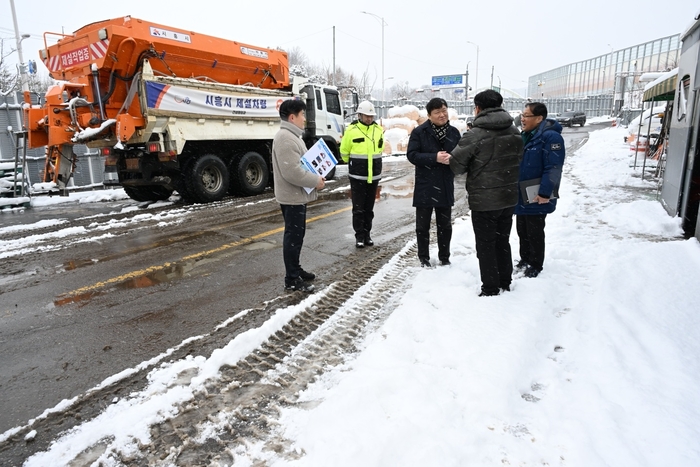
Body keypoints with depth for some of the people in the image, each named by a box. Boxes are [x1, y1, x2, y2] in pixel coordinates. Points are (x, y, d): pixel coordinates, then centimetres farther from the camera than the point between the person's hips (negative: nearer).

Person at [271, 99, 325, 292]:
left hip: (297, 195, 11)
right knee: (293, 236, -3)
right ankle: (292, 279, 6)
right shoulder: (285, 138, -21)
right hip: (292, 196, -11)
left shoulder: (292, 136, 15)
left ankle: (295, 270, 31)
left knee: (297, 234, 18)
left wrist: (315, 177, 5)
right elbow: (292, 171, -28)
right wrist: (316, 181, -18)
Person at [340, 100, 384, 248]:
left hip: (374, 175, 4)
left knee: (369, 207, 11)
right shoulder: (351, 130, -9)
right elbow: (344, 152, 1)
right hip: (357, 176, -4)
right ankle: (359, 236, 10)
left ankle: (367, 234, 22)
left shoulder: (378, 130, 3)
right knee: (358, 208, 0)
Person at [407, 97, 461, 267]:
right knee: (423, 225, 8)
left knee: (445, 225, 14)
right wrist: (435, 158, -23)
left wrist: (452, 158, -17)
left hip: (446, 186, 3)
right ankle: (423, 257, 23)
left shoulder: (454, 132, 3)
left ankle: (444, 257, 29)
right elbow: (412, 155, -13)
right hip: (425, 186, -3)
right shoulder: (419, 132, -8)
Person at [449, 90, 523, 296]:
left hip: (484, 200, -6)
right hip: (509, 197, 6)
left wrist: (474, 166, 6)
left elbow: (456, 165, -13)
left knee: (486, 244, 6)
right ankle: (505, 283, 31)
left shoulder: (474, 135, -18)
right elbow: (519, 161, 12)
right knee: (503, 241, 19)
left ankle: (491, 289, 14)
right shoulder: (515, 133, 3)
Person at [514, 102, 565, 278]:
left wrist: (544, 193, -25)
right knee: (521, 230, 17)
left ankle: (535, 265, 20)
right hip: (521, 195, 8)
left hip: (536, 197, -8)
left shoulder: (551, 137, -18)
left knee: (534, 232, 4)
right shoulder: (525, 136, 10)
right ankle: (525, 259, 34)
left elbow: (553, 169, -23)